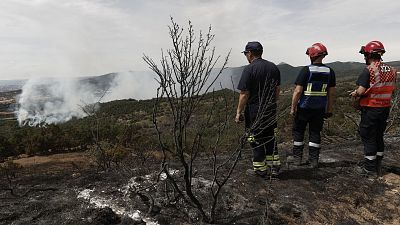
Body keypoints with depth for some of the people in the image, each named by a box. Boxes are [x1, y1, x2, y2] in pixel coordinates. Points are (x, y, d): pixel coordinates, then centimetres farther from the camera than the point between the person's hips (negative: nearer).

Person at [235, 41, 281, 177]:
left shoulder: (249, 69, -15)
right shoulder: (274, 67, 7)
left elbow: (244, 94, -17)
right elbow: (277, 90, 13)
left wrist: (239, 112, -10)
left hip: (254, 111, -6)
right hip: (271, 110, 7)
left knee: (256, 139, 5)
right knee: (270, 138, 17)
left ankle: (260, 169, 13)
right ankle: (274, 166, 24)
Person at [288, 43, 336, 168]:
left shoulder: (306, 70, -12)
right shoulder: (330, 72, 3)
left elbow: (298, 91, -14)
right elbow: (331, 93, 6)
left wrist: (293, 107, -7)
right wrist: (329, 110, 14)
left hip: (304, 107, -4)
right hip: (320, 108, 4)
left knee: (298, 131, 10)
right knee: (315, 132, 12)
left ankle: (297, 157, 17)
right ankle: (313, 160, 17)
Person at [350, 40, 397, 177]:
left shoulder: (369, 70, -17)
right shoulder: (391, 70, 5)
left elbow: (361, 91, -22)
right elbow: (392, 90, 12)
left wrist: (355, 93, -1)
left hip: (370, 109, -7)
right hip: (385, 108, 7)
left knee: (368, 138, 3)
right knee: (379, 136, 18)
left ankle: (370, 169, 10)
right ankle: (378, 166, 27)